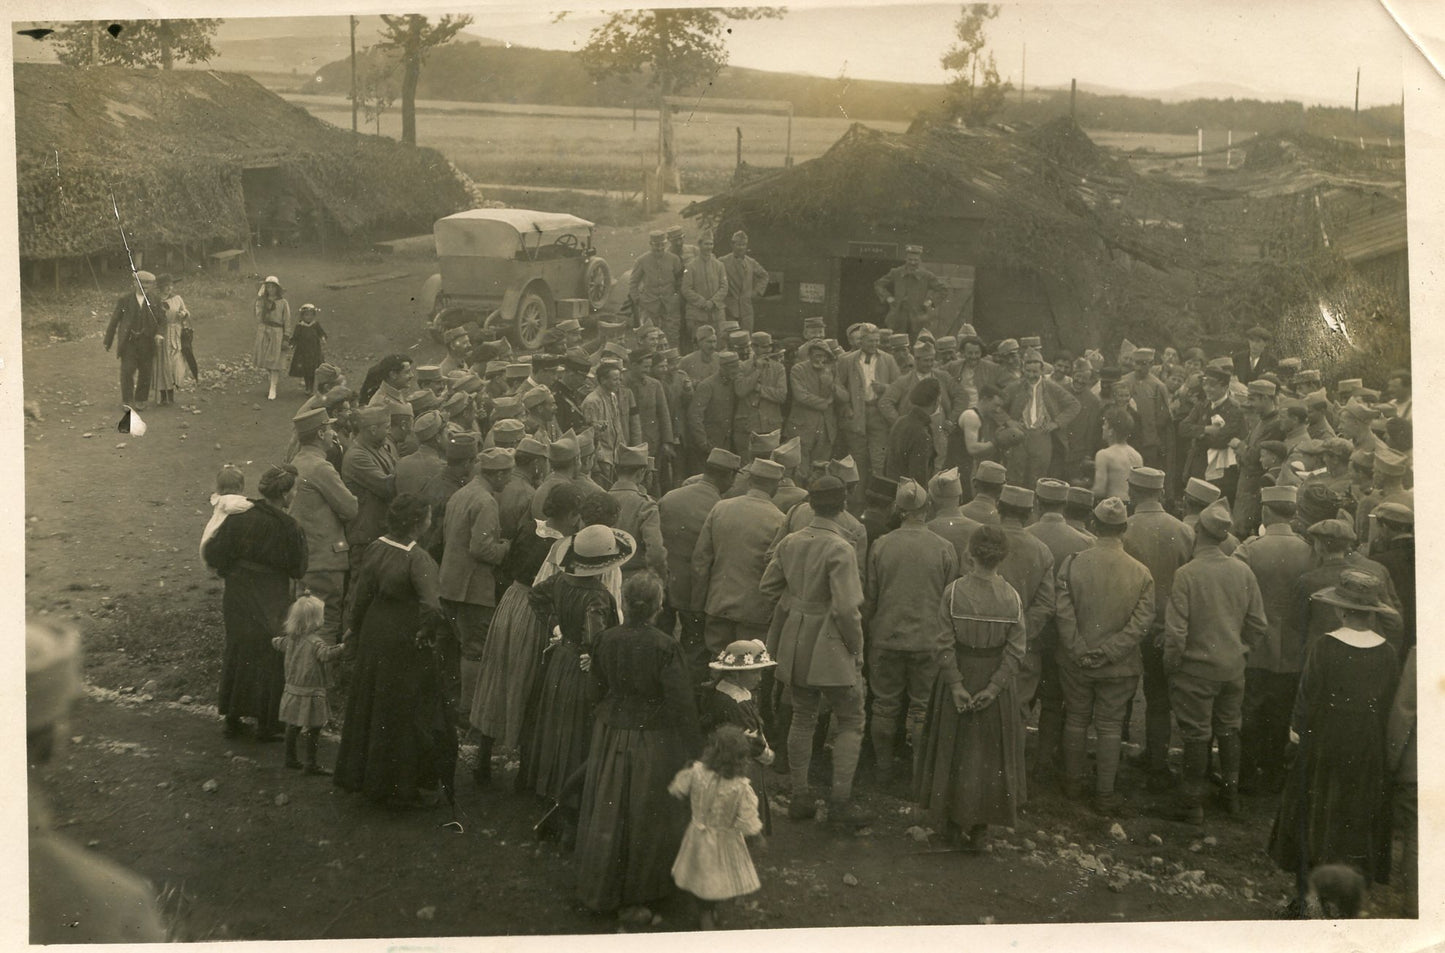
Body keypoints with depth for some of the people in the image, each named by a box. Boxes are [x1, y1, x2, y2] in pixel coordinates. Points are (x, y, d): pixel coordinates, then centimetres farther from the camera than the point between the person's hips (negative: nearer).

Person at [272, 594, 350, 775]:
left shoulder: (290, 639, 5)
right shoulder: (315, 641, -20)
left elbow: (277, 643, 24)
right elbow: (326, 653, -37)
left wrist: (276, 639, 45)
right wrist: (342, 647, -46)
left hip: (292, 689, 8)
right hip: (310, 692, -8)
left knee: (293, 726, 16)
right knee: (313, 728, -1)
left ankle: (290, 758, 25)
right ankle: (311, 763, 1)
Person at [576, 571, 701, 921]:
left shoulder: (606, 640, -8)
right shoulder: (666, 647, -21)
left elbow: (597, 690, 4)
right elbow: (681, 703, -18)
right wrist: (693, 748, -8)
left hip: (610, 737, 4)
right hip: (653, 743, -4)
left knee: (608, 814, 18)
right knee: (646, 817, 11)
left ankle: (598, 889, 32)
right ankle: (632, 899, 20)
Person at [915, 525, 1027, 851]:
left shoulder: (954, 592, -15)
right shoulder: (1011, 597, -9)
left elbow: (944, 645, -15)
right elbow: (1015, 651, -10)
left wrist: (955, 684, -11)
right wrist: (994, 687, -9)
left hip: (959, 677, -1)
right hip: (994, 680, 1)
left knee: (954, 748, 15)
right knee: (990, 752, 14)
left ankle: (953, 822, 23)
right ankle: (979, 827, 19)